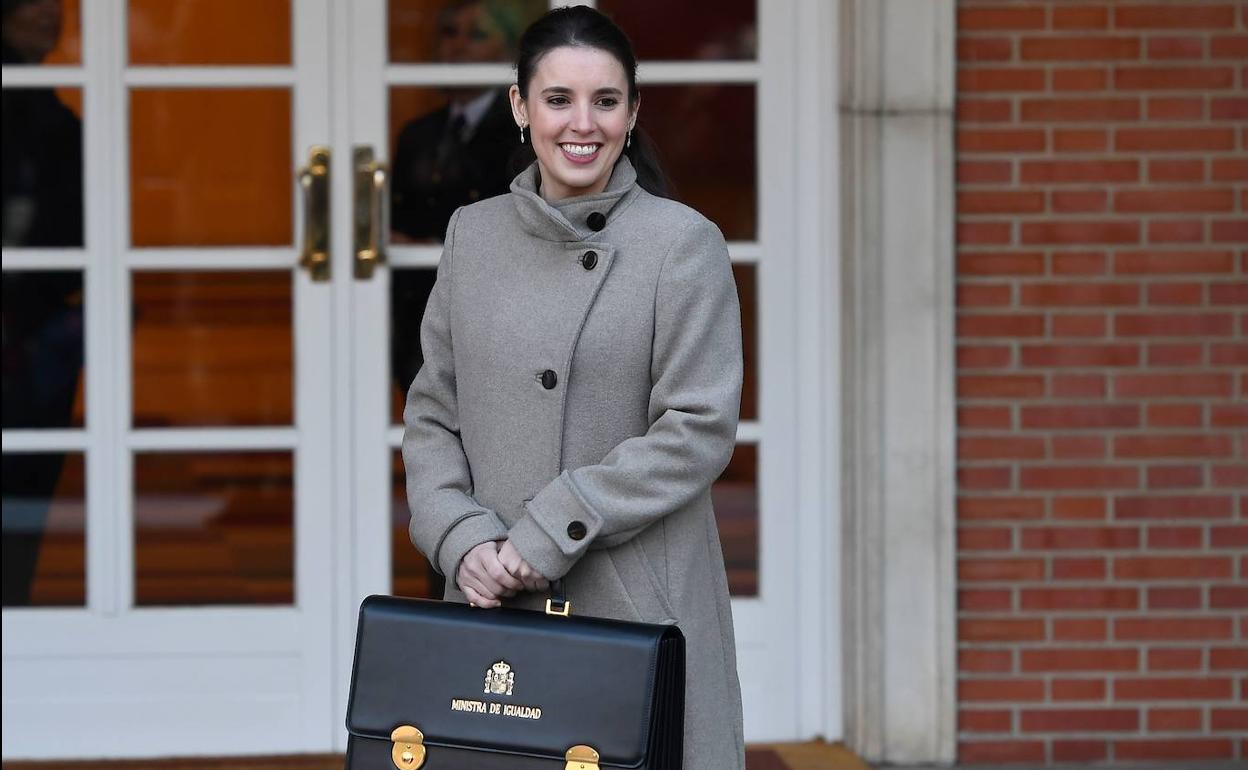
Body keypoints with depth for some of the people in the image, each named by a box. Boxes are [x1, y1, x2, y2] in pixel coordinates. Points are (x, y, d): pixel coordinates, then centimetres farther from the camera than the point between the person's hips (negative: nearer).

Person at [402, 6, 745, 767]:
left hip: (637, 606, -4)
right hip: (490, 600, 4)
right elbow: (432, 415, 11)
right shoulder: (473, 234, 10)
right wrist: (463, 539, -6)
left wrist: (546, 536, -14)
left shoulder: (683, 242, -4)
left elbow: (698, 431, -10)